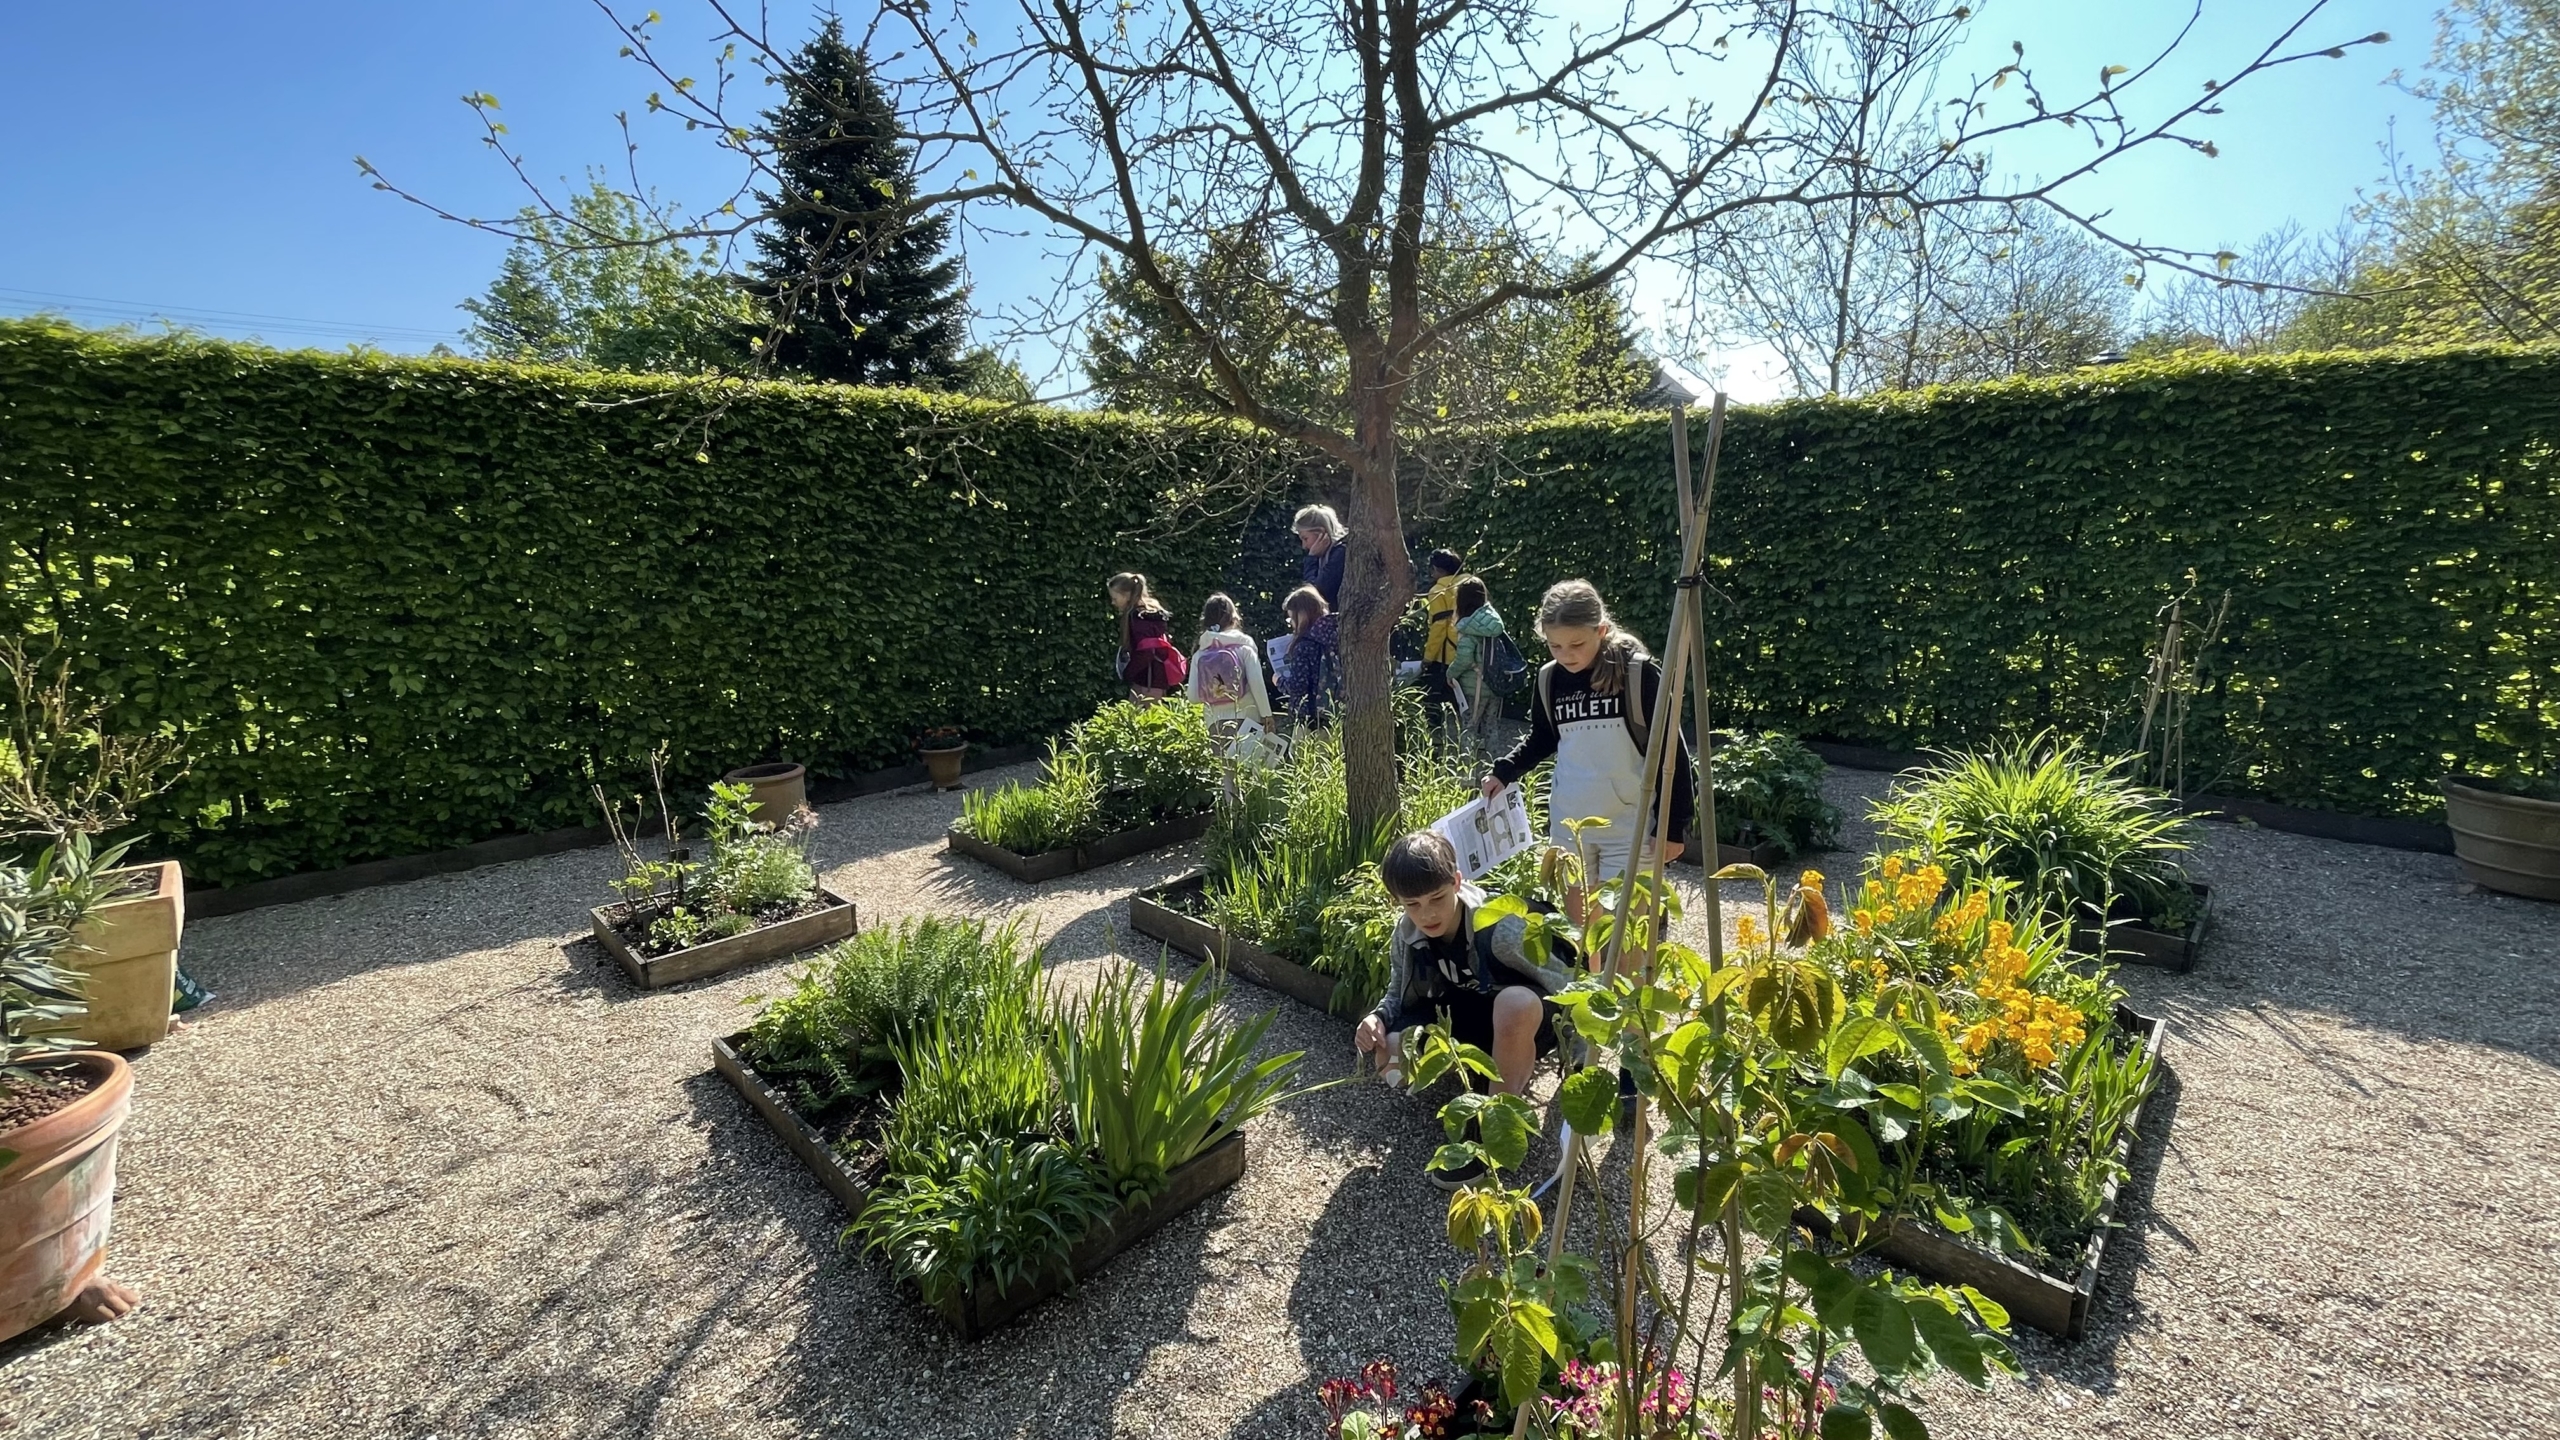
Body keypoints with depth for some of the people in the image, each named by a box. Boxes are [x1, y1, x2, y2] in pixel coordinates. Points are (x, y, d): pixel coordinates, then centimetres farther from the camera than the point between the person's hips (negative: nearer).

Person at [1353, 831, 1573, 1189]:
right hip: (1470, 1017, 5)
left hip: (1523, 1022, -5)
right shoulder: (1407, 935, -15)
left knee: (1516, 1003, -43)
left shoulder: (1501, 928, -32)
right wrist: (1378, 1018, -20)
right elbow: (1399, 994, 2)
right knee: (1392, 1060, -21)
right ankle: (1508, 1069, 4)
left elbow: (1570, 993, -20)